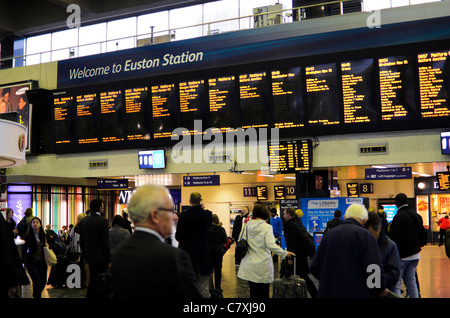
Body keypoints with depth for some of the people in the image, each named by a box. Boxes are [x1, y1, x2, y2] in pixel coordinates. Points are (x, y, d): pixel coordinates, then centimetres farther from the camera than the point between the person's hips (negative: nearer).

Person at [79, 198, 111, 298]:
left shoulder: (84, 221, 6)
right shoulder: (103, 221, -15)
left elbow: (81, 240, 12)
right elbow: (105, 242, -15)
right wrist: (108, 260, -10)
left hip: (90, 257, 7)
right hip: (100, 258, -7)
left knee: (93, 281, 17)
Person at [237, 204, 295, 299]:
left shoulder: (247, 226, 2)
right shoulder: (267, 227, -11)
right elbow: (271, 245, -19)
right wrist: (284, 253, -11)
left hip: (249, 266, 4)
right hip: (263, 267, -4)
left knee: (254, 293, 11)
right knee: (264, 294, 7)